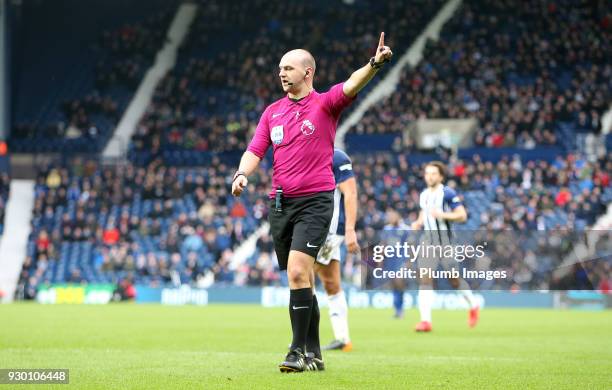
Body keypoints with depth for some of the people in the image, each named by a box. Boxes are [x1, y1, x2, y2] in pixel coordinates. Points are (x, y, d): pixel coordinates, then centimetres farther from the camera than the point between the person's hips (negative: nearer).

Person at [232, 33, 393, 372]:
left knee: (297, 273, -18)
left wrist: (375, 63, -40)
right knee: (300, 279, 11)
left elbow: (351, 86, -20)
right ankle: (313, 352, 20)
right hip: (280, 202, 6)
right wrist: (242, 174, -13)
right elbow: (255, 150, 9)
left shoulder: (324, 103, -2)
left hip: (314, 201, -5)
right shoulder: (273, 112, 13)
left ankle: (298, 351, -11)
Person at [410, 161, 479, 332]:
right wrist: (418, 223, 7)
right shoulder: (423, 195, 12)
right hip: (428, 241, 5)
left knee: (454, 280, 4)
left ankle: (473, 306, 31)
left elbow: (462, 215, -12)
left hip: (446, 242, -5)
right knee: (424, 279, -9)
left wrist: (443, 215, -24)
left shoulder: (448, 193, -9)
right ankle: (425, 320, -12)